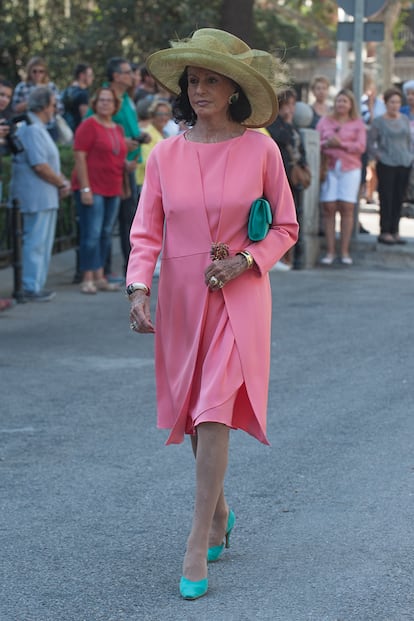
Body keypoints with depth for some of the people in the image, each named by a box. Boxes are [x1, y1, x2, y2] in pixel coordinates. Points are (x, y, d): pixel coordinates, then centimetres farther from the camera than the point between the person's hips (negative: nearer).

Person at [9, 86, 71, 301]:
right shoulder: (32, 130, -17)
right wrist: (62, 183, -11)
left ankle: (36, 285, 20)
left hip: (46, 197, 11)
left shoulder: (38, 128, 17)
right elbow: (39, 165, -22)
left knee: (43, 243, 15)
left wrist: (61, 181, 7)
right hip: (37, 197, -11)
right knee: (36, 242, -6)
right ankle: (32, 288, -3)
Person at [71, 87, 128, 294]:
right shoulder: (89, 125, -6)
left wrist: (127, 164, 4)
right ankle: (87, 279, -6)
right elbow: (80, 156, -12)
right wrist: (85, 188, -17)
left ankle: (99, 277, 15)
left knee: (106, 234, 9)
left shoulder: (118, 129, 16)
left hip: (112, 189, 7)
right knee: (91, 234, -9)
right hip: (92, 188, -7)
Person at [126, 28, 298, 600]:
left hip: (239, 295, -3)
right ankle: (219, 514, 33)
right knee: (194, 410, 12)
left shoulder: (261, 150, -5)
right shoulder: (165, 155, 0)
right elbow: (146, 232, -2)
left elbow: (286, 227, 2)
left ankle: (198, 544, -9)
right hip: (181, 296, 3)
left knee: (214, 410, -12)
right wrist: (138, 290, -17)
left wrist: (244, 262, -13)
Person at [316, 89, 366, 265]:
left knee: (347, 208, -4)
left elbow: (361, 146, -1)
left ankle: (345, 252, 0)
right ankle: (330, 252, 0)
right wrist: (326, 144, -12)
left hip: (350, 169, -1)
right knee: (329, 209, -4)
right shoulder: (324, 121, 14)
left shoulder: (357, 124, 9)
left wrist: (341, 144, -13)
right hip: (329, 168, 1)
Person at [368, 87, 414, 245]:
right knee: (386, 199, -5)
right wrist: (378, 156, -9)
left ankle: (394, 231, 13)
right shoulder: (379, 121, -1)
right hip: (386, 165, -4)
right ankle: (384, 232, 0)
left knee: (399, 199, 6)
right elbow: (369, 143, -1)